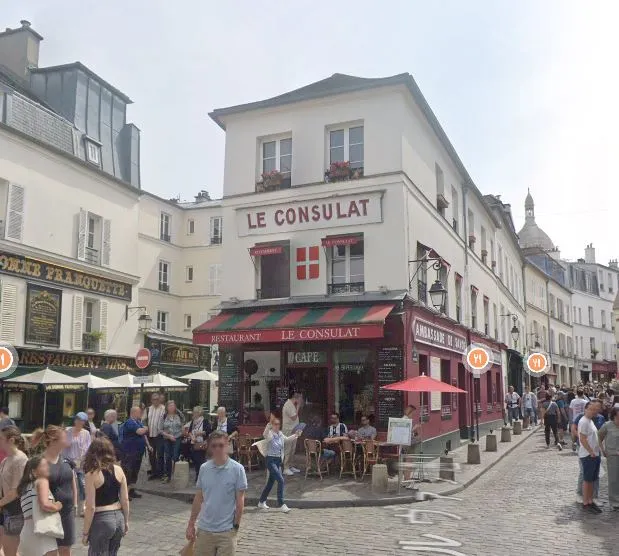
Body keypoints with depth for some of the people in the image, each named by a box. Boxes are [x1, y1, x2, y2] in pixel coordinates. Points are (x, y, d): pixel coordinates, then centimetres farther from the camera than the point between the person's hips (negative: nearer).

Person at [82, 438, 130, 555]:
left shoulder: (92, 474, -13)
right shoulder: (118, 470, -1)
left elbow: (91, 507, -14)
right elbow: (125, 500, 2)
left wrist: (85, 532, -4)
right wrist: (126, 522, 14)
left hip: (101, 520, -5)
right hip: (118, 518, 5)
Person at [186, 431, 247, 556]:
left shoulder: (237, 469, -9)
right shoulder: (204, 468, 1)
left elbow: (240, 500, -5)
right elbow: (198, 498, 9)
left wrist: (236, 526, -6)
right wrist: (191, 524, 9)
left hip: (226, 531, -3)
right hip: (204, 529, 4)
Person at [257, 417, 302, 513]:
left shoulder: (280, 434, 8)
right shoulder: (270, 434, -14)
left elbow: (287, 439, 27)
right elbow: (264, 435, -38)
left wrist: (295, 435, 14)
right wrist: (268, 427, -57)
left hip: (278, 460, 8)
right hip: (270, 460, -8)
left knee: (271, 482, 16)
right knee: (281, 480, -15)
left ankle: (261, 502, 31)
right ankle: (281, 505, -8)